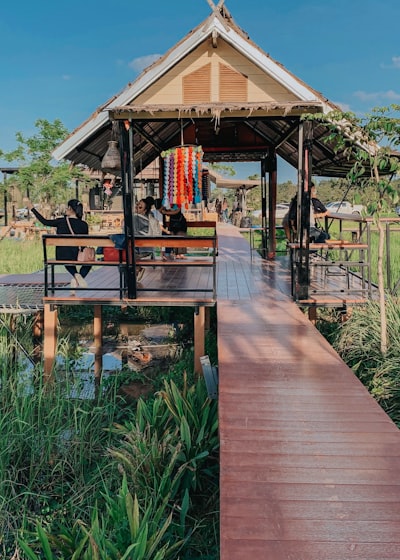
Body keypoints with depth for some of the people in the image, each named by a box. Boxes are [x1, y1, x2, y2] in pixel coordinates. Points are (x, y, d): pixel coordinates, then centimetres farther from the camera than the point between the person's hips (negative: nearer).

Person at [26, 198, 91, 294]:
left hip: (62, 256, 0)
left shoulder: (62, 221, -6)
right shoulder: (84, 225, -2)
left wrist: (32, 209, 15)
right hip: (77, 256, 1)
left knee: (68, 263, 34)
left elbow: (44, 221, 5)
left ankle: (75, 275, 3)